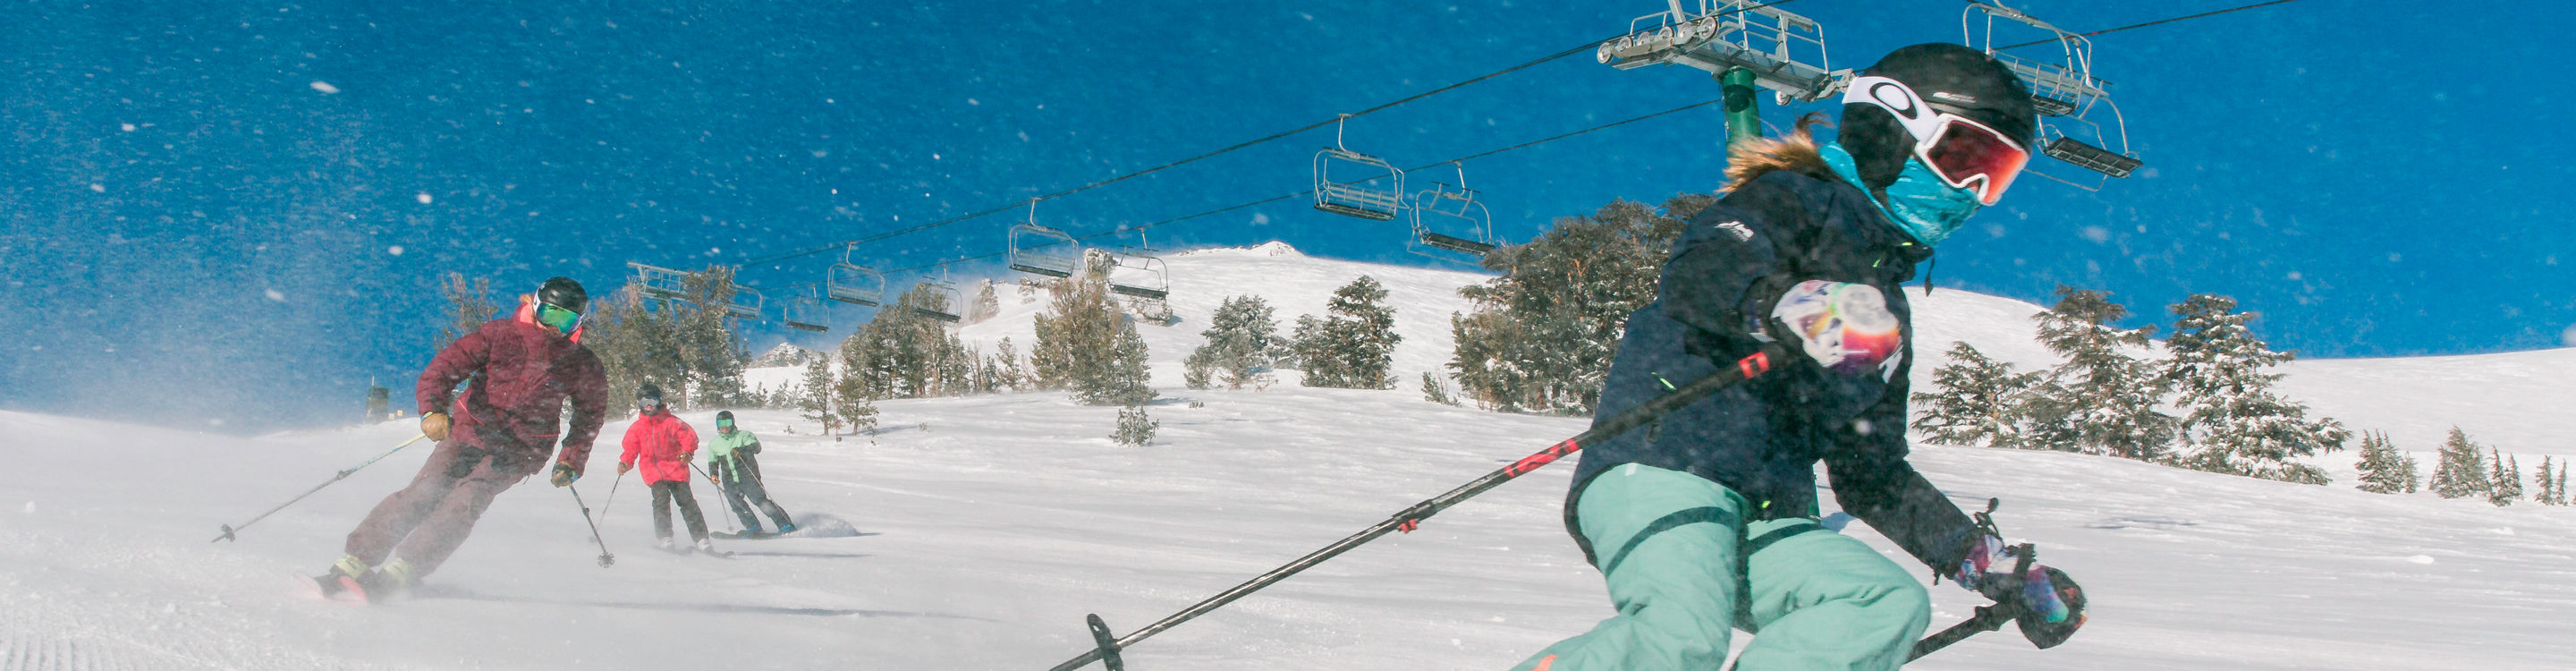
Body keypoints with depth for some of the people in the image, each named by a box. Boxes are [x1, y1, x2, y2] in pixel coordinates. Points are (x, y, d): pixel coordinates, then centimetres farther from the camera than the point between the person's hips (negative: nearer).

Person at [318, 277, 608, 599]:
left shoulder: (582, 365, -4)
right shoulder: (500, 335, -8)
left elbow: (591, 412, 13)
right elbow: (444, 367, -12)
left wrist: (571, 462, 5)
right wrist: (432, 409, -30)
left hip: (519, 452, -1)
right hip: (470, 430, 1)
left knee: (464, 503, -23)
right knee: (423, 494, -17)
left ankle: (395, 574, -29)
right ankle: (353, 563, -15)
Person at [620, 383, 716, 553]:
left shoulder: (671, 422, 6)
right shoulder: (637, 428, 15)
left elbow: (689, 436, -1)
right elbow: (631, 449, 16)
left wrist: (687, 451, -20)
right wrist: (625, 463, -5)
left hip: (675, 468, -1)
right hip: (653, 472, 2)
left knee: (686, 500, -9)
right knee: (661, 499, -21)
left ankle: (701, 539, -9)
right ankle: (665, 538, -19)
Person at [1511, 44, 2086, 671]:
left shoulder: (1886, 313, 30)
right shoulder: (1801, 198, 7)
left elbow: (1872, 475, 32)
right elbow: (1697, 271, -16)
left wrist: (1998, 567, 25)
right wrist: (1797, 308, -37)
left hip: (1764, 521, 7)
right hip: (1659, 465, -7)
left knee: (1892, 605, -20)